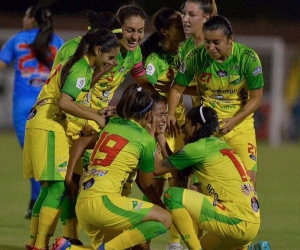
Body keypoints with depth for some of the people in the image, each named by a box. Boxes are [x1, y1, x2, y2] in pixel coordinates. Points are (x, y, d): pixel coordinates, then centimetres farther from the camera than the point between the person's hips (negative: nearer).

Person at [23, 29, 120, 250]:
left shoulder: (77, 64, 18)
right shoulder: (81, 69, -12)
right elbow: (65, 103, -24)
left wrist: (97, 113, 11)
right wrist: (96, 117, -17)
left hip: (42, 125, 10)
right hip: (48, 127, -10)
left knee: (50, 187, 14)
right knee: (59, 187, -10)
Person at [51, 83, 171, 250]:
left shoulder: (111, 125, 17)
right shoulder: (146, 139, 3)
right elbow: (145, 183, 14)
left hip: (82, 204, 8)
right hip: (103, 201, -8)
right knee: (164, 219, -7)